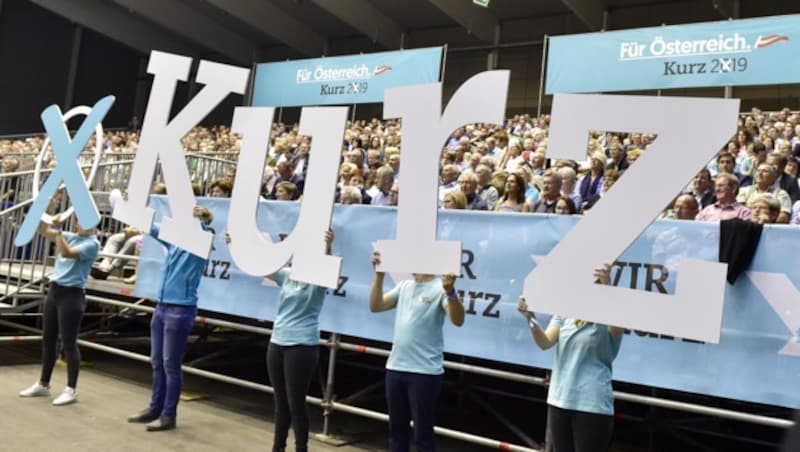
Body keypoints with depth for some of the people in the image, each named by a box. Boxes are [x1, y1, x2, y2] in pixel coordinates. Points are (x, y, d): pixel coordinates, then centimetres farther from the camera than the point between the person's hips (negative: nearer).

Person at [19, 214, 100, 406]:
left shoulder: (92, 244, -10)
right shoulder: (70, 237, 11)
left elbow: (66, 253, -22)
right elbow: (42, 231, 11)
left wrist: (58, 230, -20)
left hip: (72, 295, -8)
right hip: (54, 290, 8)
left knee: (68, 343, -4)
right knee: (48, 340, 14)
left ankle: (71, 390, 3)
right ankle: (43, 385, 26)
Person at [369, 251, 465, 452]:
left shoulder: (440, 288, -9)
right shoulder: (404, 286, 11)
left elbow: (457, 320, -23)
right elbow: (375, 306, 5)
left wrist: (451, 292, -42)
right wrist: (379, 274, -4)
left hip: (425, 372, -6)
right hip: (395, 368, 6)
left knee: (422, 435, 3)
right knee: (397, 430, 17)